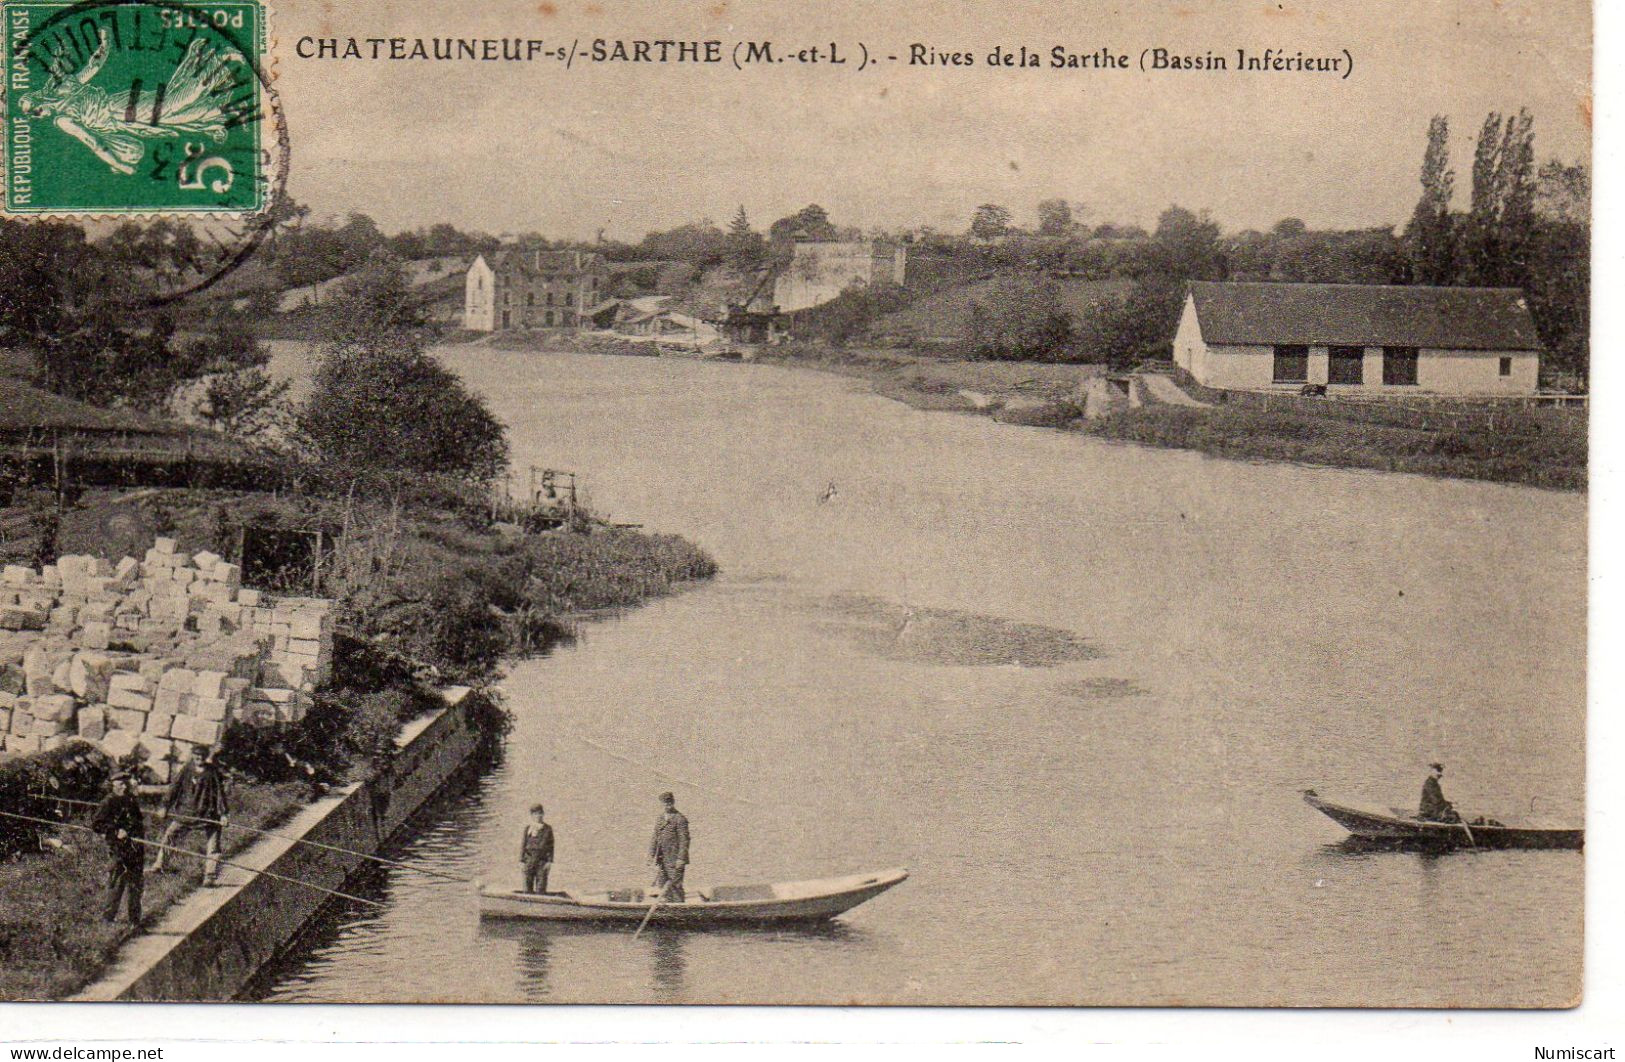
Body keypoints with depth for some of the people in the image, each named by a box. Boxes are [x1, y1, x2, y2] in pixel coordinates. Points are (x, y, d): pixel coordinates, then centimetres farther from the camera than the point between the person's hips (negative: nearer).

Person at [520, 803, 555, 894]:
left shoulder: (547, 829, 5)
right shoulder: (528, 828, 7)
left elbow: (550, 846, 3)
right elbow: (523, 844, 8)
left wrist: (550, 861, -4)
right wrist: (521, 860, 2)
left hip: (542, 860, -1)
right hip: (529, 859, 1)